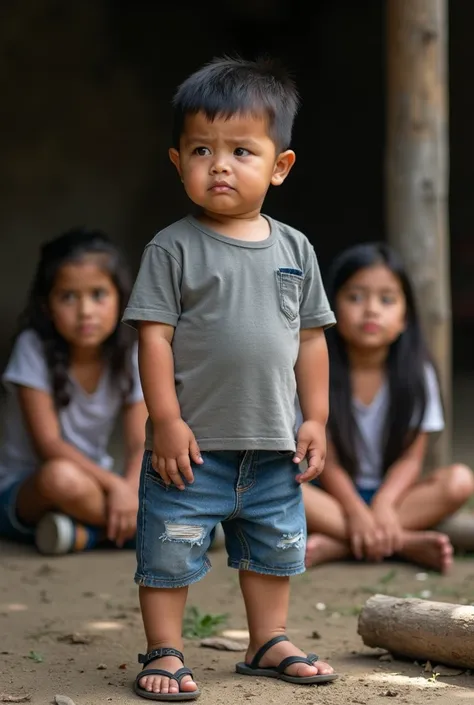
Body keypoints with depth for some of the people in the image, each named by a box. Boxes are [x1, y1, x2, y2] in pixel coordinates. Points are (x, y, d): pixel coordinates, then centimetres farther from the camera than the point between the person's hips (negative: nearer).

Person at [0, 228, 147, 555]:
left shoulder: (129, 356, -4)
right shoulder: (34, 348, -15)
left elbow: (140, 444, -8)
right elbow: (48, 444, -20)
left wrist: (130, 489, -30)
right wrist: (115, 485, -31)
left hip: (94, 481, 4)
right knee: (62, 478, -40)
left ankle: (86, 534, -17)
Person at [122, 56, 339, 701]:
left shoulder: (294, 249, 4)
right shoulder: (173, 249, -8)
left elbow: (310, 338, 8)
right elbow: (155, 334, -10)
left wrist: (315, 418, 5)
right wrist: (166, 420, -14)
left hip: (273, 447, 4)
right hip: (193, 442, -4)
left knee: (276, 549, 17)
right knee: (171, 549, 2)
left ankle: (269, 643, 34)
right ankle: (164, 652, 17)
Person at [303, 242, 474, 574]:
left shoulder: (416, 373, -6)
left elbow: (411, 457, -8)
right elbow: (327, 461, -10)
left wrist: (383, 504, -27)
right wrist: (356, 512, -27)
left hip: (392, 492, 1)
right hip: (340, 496, -1)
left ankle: (337, 544, -30)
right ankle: (405, 542, -29)